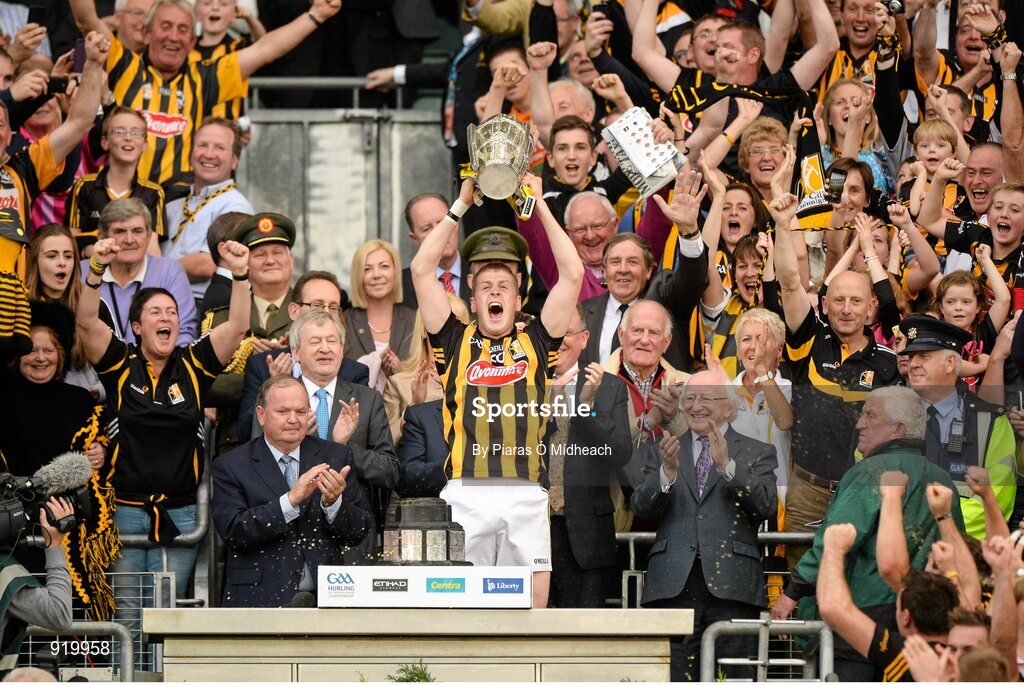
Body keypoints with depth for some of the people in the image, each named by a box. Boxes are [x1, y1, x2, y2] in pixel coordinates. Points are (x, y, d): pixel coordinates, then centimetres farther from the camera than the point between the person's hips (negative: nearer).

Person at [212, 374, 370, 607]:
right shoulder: (231, 466, 6)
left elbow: (358, 535, 10)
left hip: (325, 595, 2)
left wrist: (333, 502, -11)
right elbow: (232, 533, -8)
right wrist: (290, 500, -16)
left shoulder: (336, 457, 13)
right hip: (260, 596, -2)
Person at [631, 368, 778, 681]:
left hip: (730, 585, -1)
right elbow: (641, 508, 3)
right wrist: (667, 471, -15)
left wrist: (727, 466, -17)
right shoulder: (660, 452, 16)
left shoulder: (757, 454, 11)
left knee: (732, 675, -3)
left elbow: (766, 506, -6)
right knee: (676, 676, -4)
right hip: (674, 584, 1)